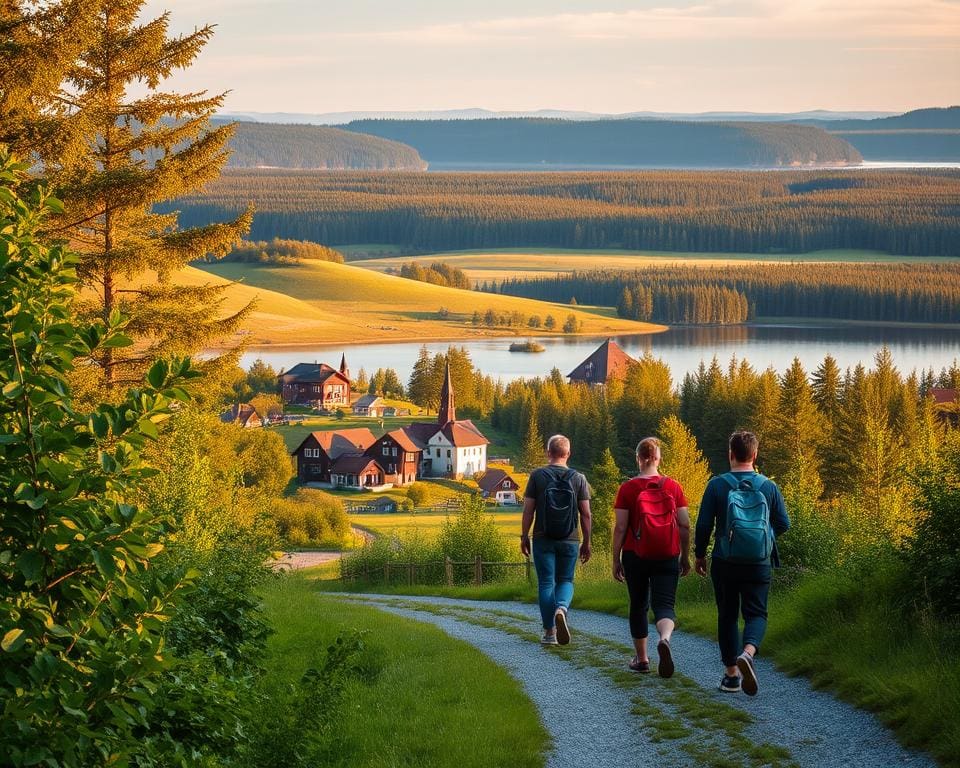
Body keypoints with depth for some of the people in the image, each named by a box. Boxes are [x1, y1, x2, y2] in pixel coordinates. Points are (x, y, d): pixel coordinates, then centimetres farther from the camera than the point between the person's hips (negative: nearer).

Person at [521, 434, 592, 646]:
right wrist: (587, 542, 8)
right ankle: (562, 608, -17)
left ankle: (549, 632, 6)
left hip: (543, 540, -1)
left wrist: (524, 537, 4)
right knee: (566, 580, 14)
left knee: (546, 582, 6)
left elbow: (528, 510, -5)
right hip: (570, 540, 1)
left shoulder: (537, 476, -3)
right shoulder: (578, 478, 0)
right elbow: (585, 513, 0)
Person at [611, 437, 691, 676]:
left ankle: (641, 659, 19)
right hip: (667, 557, 0)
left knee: (639, 606, 15)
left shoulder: (628, 489, -4)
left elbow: (620, 527, -5)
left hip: (635, 556, 0)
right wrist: (685, 556, 12)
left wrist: (616, 559, 2)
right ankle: (665, 639, -33)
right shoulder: (673, 486, 1)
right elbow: (685, 525, 2)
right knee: (665, 605, -2)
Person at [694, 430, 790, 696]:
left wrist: (700, 555, 9)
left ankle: (731, 673, 13)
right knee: (756, 613, 4)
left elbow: (704, 524, -5)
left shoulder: (717, 485, -5)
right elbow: (783, 524, 5)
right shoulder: (768, 487, 0)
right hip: (759, 564, 0)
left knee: (727, 616, 12)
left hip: (725, 564, 0)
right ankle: (748, 653, -25)